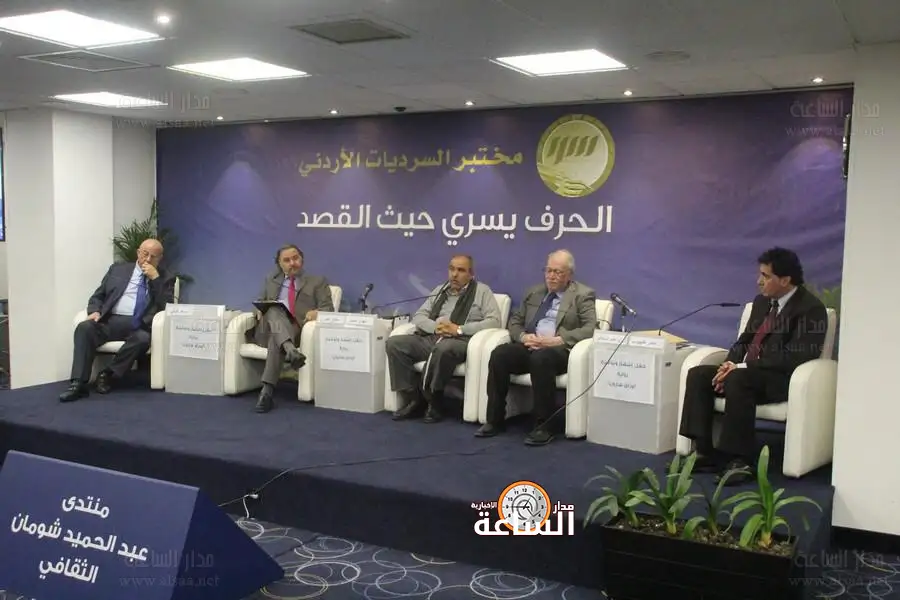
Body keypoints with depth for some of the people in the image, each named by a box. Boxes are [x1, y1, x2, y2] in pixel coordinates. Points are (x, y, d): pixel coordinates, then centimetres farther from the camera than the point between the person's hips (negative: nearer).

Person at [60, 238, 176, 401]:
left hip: (139, 326, -2)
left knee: (143, 339, -36)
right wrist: (95, 311, -4)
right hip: (110, 321, 2)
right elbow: (97, 296, 18)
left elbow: (167, 307, -1)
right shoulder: (117, 269, 20)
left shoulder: (166, 278, 14)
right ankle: (78, 383, -30)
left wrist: (155, 278, -6)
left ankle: (108, 375, -18)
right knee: (84, 327, -27)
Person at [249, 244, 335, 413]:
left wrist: (317, 312, -17)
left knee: (276, 339, -38)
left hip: (296, 330, -2)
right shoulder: (271, 279, 29)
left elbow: (329, 309, 7)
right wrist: (259, 311, 1)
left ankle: (267, 389, -47)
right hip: (268, 329, 2)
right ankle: (290, 349, -59)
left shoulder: (318, 282, 18)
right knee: (274, 309, -34)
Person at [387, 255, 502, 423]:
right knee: (394, 343, -17)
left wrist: (459, 329, -15)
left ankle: (433, 401, -20)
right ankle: (414, 399, -15)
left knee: (443, 348, -41)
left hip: (461, 341, -6)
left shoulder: (482, 290, 7)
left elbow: (494, 321, -7)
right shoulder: (440, 290, 23)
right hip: (431, 338, 6)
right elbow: (418, 316, 17)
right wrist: (435, 326, -7)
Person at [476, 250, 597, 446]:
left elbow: (590, 328, -8)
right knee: (499, 354, -24)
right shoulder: (534, 292, 21)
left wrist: (557, 340, -19)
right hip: (528, 346, 5)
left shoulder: (583, 295, 4)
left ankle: (543, 427, -30)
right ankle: (494, 420, -17)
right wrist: (523, 336, -2)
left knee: (540, 358, -39)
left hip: (560, 350, -5)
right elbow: (515, 321, 22)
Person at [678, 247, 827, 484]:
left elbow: (795, 358, -19)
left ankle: (740, 460, -28)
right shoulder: (761, 301, 15)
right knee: (698, 374, -13)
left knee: (738, 380, -36)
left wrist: (742, 368, -22)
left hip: (783, 379, -8)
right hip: (747, 373, 8)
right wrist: (731, 363, -6)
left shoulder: (810, 308, -10)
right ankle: (704, 452, -15)